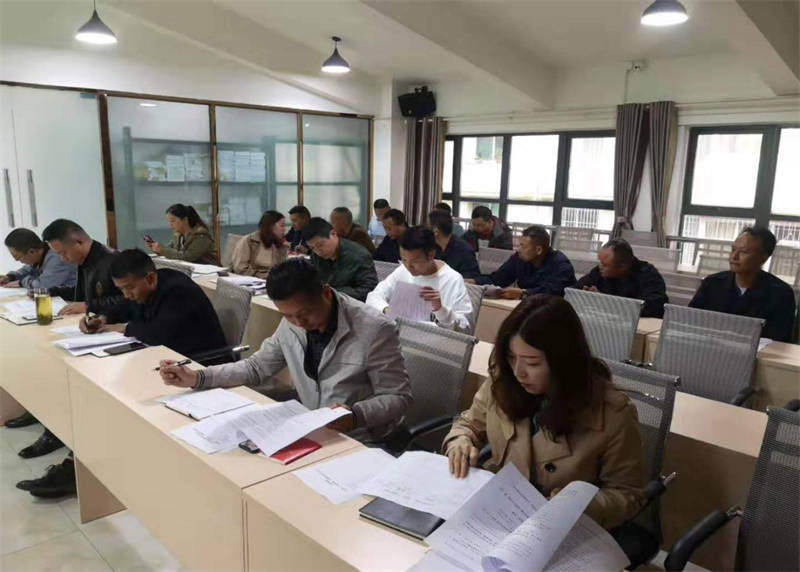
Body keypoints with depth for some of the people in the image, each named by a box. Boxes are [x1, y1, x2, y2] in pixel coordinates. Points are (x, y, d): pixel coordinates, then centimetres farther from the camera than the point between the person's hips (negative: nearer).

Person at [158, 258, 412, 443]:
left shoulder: (375, 329, -22)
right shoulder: (291, 323, -3)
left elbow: (398, 397, -15)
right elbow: (257, 367, 8)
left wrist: (355, 415, -33)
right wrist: (196, 377, -3)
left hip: (361, 441, -5)